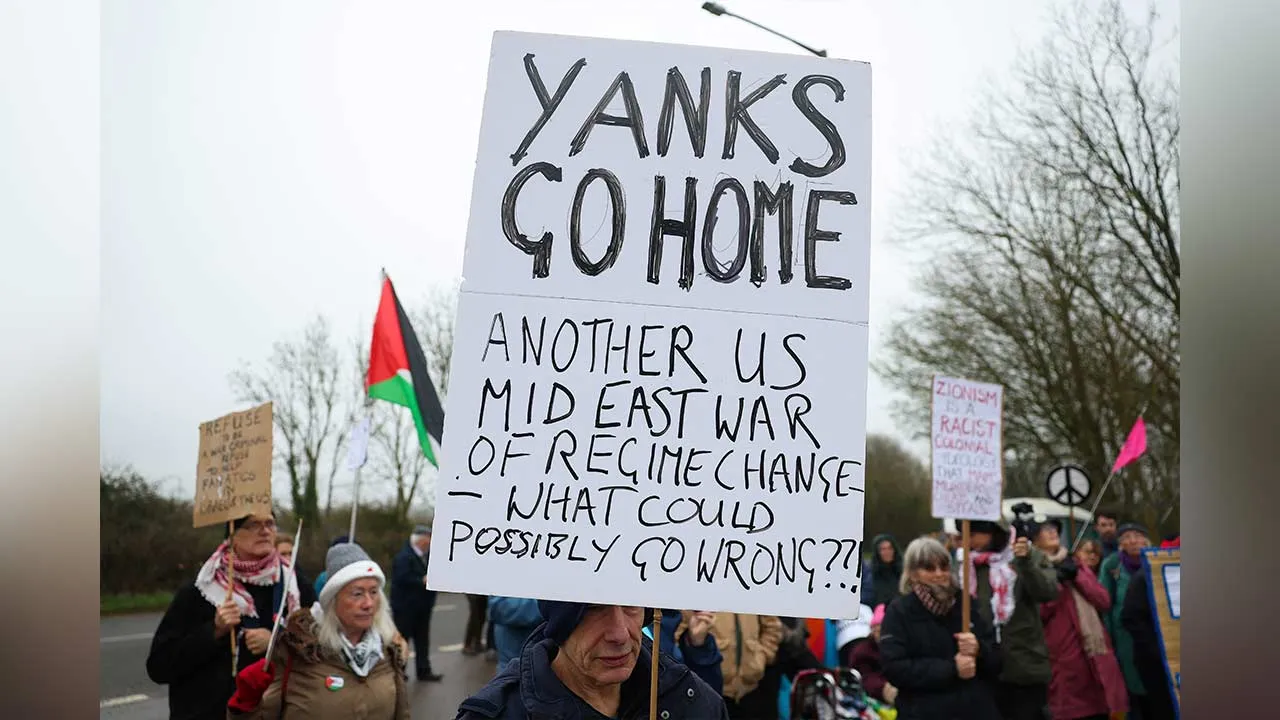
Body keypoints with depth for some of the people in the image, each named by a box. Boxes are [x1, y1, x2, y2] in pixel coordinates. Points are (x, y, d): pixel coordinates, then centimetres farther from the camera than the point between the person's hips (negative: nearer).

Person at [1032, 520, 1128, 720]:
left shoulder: (1078, 567, 19)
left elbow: (1104, 601, 7)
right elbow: (1037, 614, -11)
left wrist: (1077, 576, -3)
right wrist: (1055, 582, -15)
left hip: (1095, 656, 5)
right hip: (1063, 659, -5)